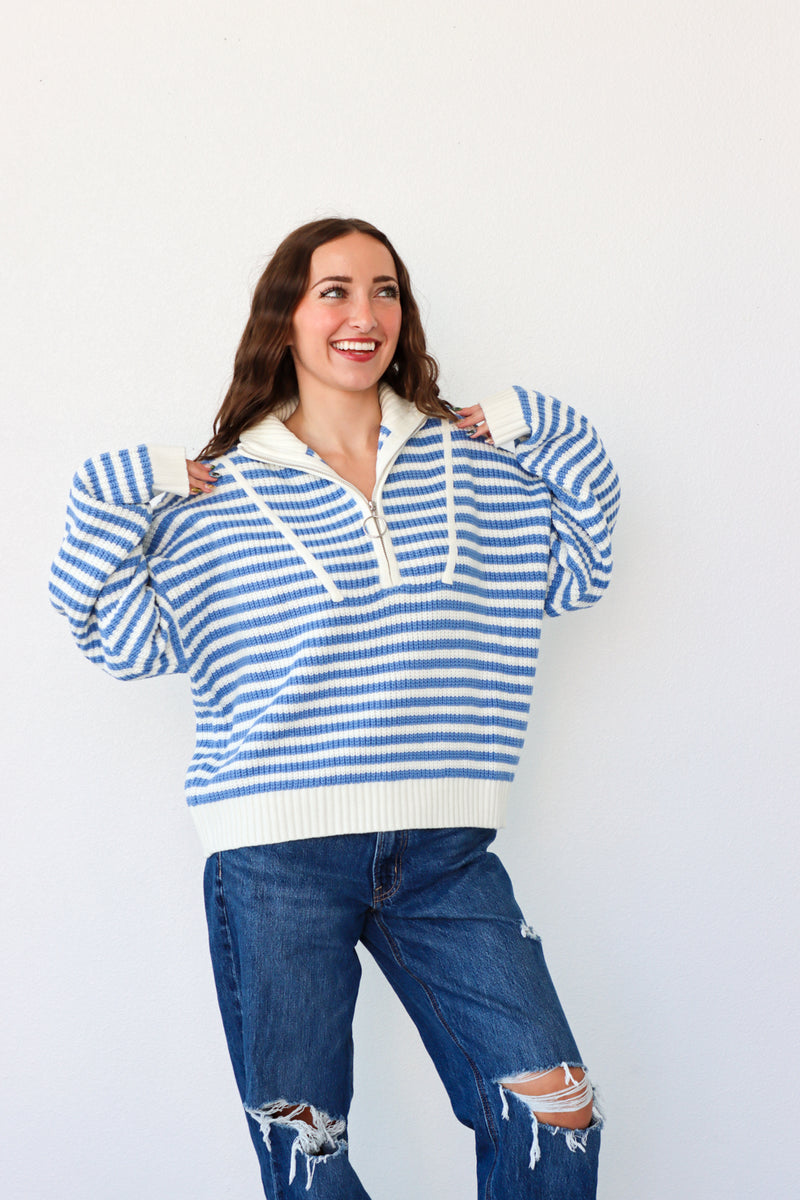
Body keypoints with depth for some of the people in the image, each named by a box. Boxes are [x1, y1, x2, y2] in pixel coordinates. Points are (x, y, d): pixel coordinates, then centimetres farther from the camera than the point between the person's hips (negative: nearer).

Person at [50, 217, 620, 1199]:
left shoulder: (476, 462, 9)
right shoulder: (216, 496, 3)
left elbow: (574, 571, 17)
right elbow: (130, 641, 3)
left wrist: (554, 440, 8)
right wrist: (113, 499, -4)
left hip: (445, 851, 2)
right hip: (277, 859, -1)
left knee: (554, 1118, -1)